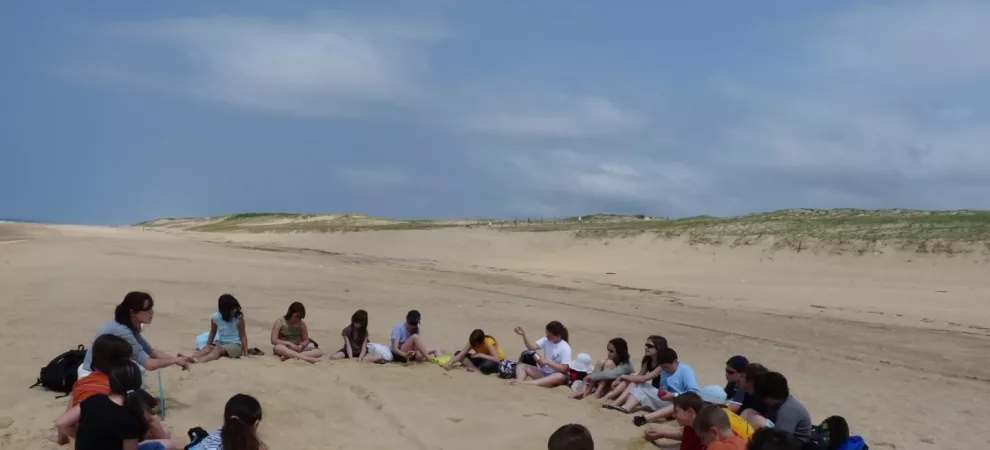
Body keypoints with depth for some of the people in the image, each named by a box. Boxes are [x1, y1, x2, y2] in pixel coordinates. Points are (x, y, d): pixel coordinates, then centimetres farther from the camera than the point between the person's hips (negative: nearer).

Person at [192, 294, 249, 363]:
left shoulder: (238, 317, -15)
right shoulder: (215, 317, -7)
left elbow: (243, 336, -10)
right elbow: (213, 332, 11)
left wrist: (245, 353, -14)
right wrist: (208, 346, 10)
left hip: (235, 344, -5)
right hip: (220, 342, 5)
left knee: (218, 349, -33)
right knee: (207, 349, -25)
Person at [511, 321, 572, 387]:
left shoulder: (565, 348, -13)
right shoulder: (546, 340, 1)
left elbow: (564, 369, -20)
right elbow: (532, 347, -13)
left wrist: (547, 362, -24)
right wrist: (523, 335, -26)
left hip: (555, 375, -6)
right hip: (544, 372, 6)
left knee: (561, 377, -42)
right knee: (521, 366, -5)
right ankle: (519, 382, -39)